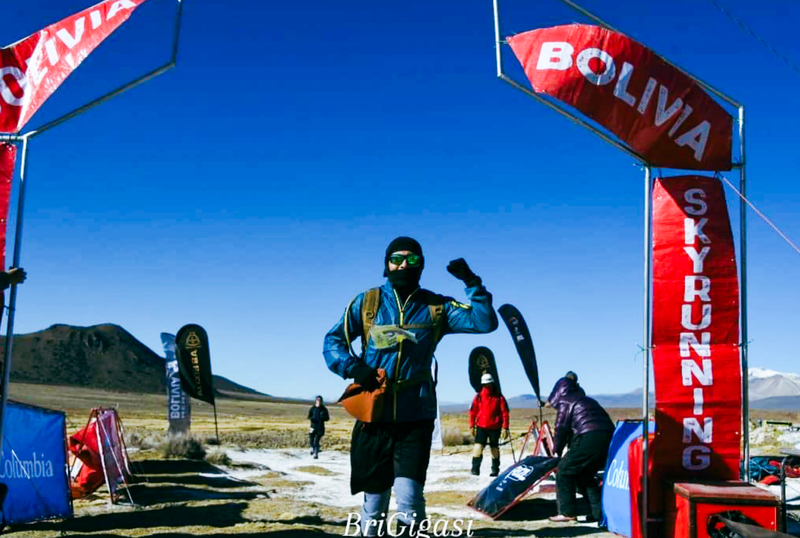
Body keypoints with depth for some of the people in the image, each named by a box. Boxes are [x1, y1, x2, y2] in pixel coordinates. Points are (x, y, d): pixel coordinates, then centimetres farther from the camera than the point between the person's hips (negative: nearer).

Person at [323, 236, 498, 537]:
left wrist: (472, 283, -14)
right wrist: (353, 368, -14)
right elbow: (333, 342, 4)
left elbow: (485, 323, -2)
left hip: (416, 418, -1)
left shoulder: (436, 308, 5)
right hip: (374, 415, 1)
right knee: (374, 498, 10)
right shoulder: (367, 303, 4)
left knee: (409, 496, -14)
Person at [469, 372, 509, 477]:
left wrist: (505, 428, -3)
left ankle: (495, 469, 22)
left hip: (495, 427, -1)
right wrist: (472, 426, 6)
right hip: (481, 426, 1)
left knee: (494, 448, 9)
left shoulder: (499, 397, -1)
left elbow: (505, 413, 0)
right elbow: (473, 411, 9)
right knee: (478, 446, -12)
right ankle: (475, 468, -9)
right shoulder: (478, 397, 4)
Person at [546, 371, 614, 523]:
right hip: (609, 438, 8)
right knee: (585, 475, 22)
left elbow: (561, 429, 5)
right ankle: (599, 511, 17)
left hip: (590, 439, -8)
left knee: (564, 471, 6)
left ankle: (567, 512, 5)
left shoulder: (565, 402, 6)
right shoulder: (587, 400, 30)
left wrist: (557, 451, 18)